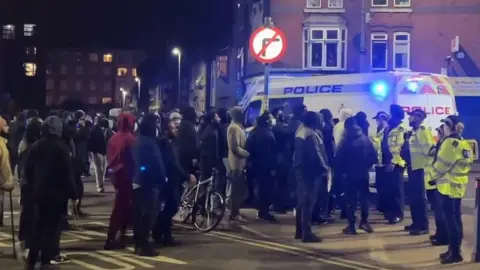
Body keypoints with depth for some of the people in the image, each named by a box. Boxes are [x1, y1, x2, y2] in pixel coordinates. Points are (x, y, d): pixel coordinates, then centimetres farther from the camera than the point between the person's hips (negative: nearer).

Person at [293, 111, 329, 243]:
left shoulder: (300, 131, 13)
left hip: (300, 168, 10)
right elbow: (316, 153, -20)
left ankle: (299, 231, 22)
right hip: (310, 170, -10)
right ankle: (306, 233, -6)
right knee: (308, 202, -7)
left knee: (301, 201, 15)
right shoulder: (311, 134, -15)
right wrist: (324, 167, -13)